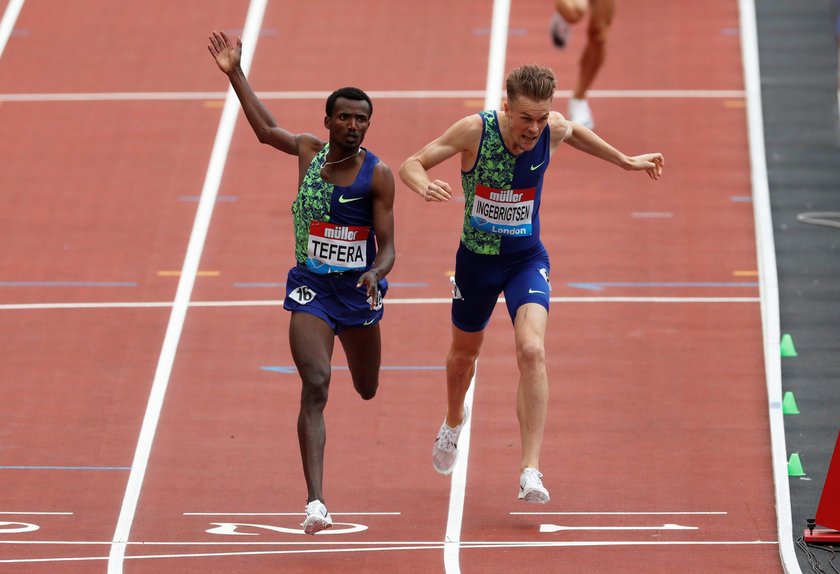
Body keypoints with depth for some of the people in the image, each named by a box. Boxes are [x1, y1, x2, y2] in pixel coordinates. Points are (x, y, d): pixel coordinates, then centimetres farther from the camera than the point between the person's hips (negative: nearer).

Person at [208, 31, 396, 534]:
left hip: (359, 290, 0)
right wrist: (236, 74, 14)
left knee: (367, 391, 19)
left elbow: (388, 247, -11)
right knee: (316, 386, -19)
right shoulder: (310, 151, -3)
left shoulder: (378, 175, -11)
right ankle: (316, 502, -26)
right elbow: (266, 129, 14)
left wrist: (376, 275, -32)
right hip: (310, 288, 0)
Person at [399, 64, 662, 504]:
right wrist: (424, 186, -41)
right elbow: (410, 165, -17)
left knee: (532, 352, -23)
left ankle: (530, 472, -26)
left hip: (527, 258, 0)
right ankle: (454, 421, 57)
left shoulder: (553, 128, -15)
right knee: (464, 351, 22)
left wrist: (626, 161, 22)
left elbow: (575, 133, 12)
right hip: (477, 258, 0)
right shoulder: (474, 131, -23)